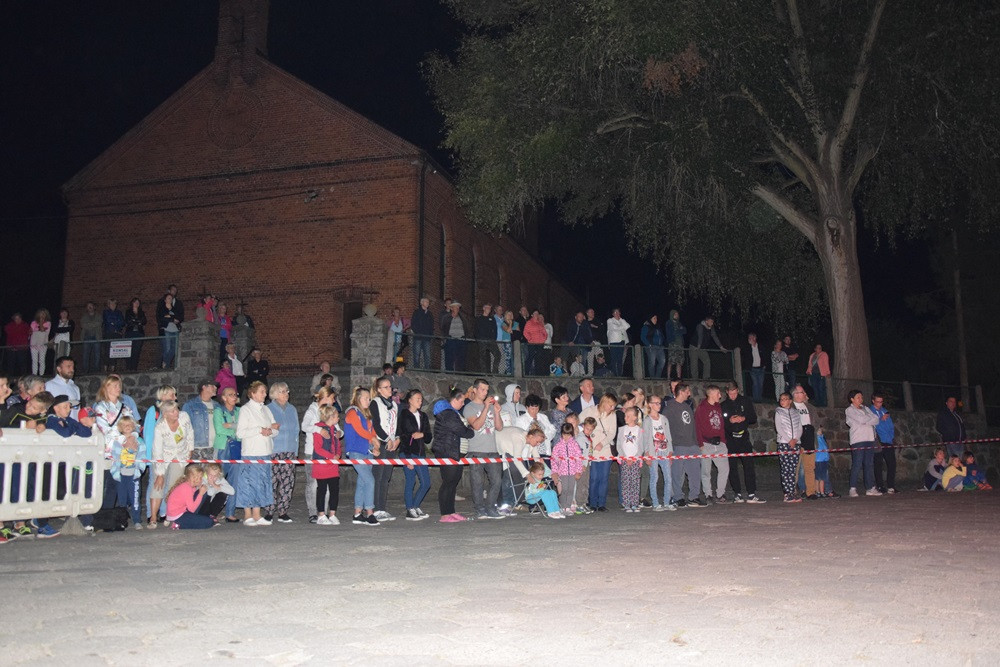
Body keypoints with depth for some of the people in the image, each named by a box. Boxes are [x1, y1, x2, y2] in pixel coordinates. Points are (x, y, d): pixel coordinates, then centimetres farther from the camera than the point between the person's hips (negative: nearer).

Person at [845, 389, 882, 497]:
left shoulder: (865, 409, 21)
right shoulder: (849, 410, 2)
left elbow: (876, 420, 9)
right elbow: (861, 420, -13)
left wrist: (866, 422, -6)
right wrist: (870, 418, 3)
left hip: (869, 439, 6)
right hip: (857, 440, -6)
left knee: (869, 465, 6)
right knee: (857, 465, -10)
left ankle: (871, 488, 11)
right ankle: (853, 489, -9)